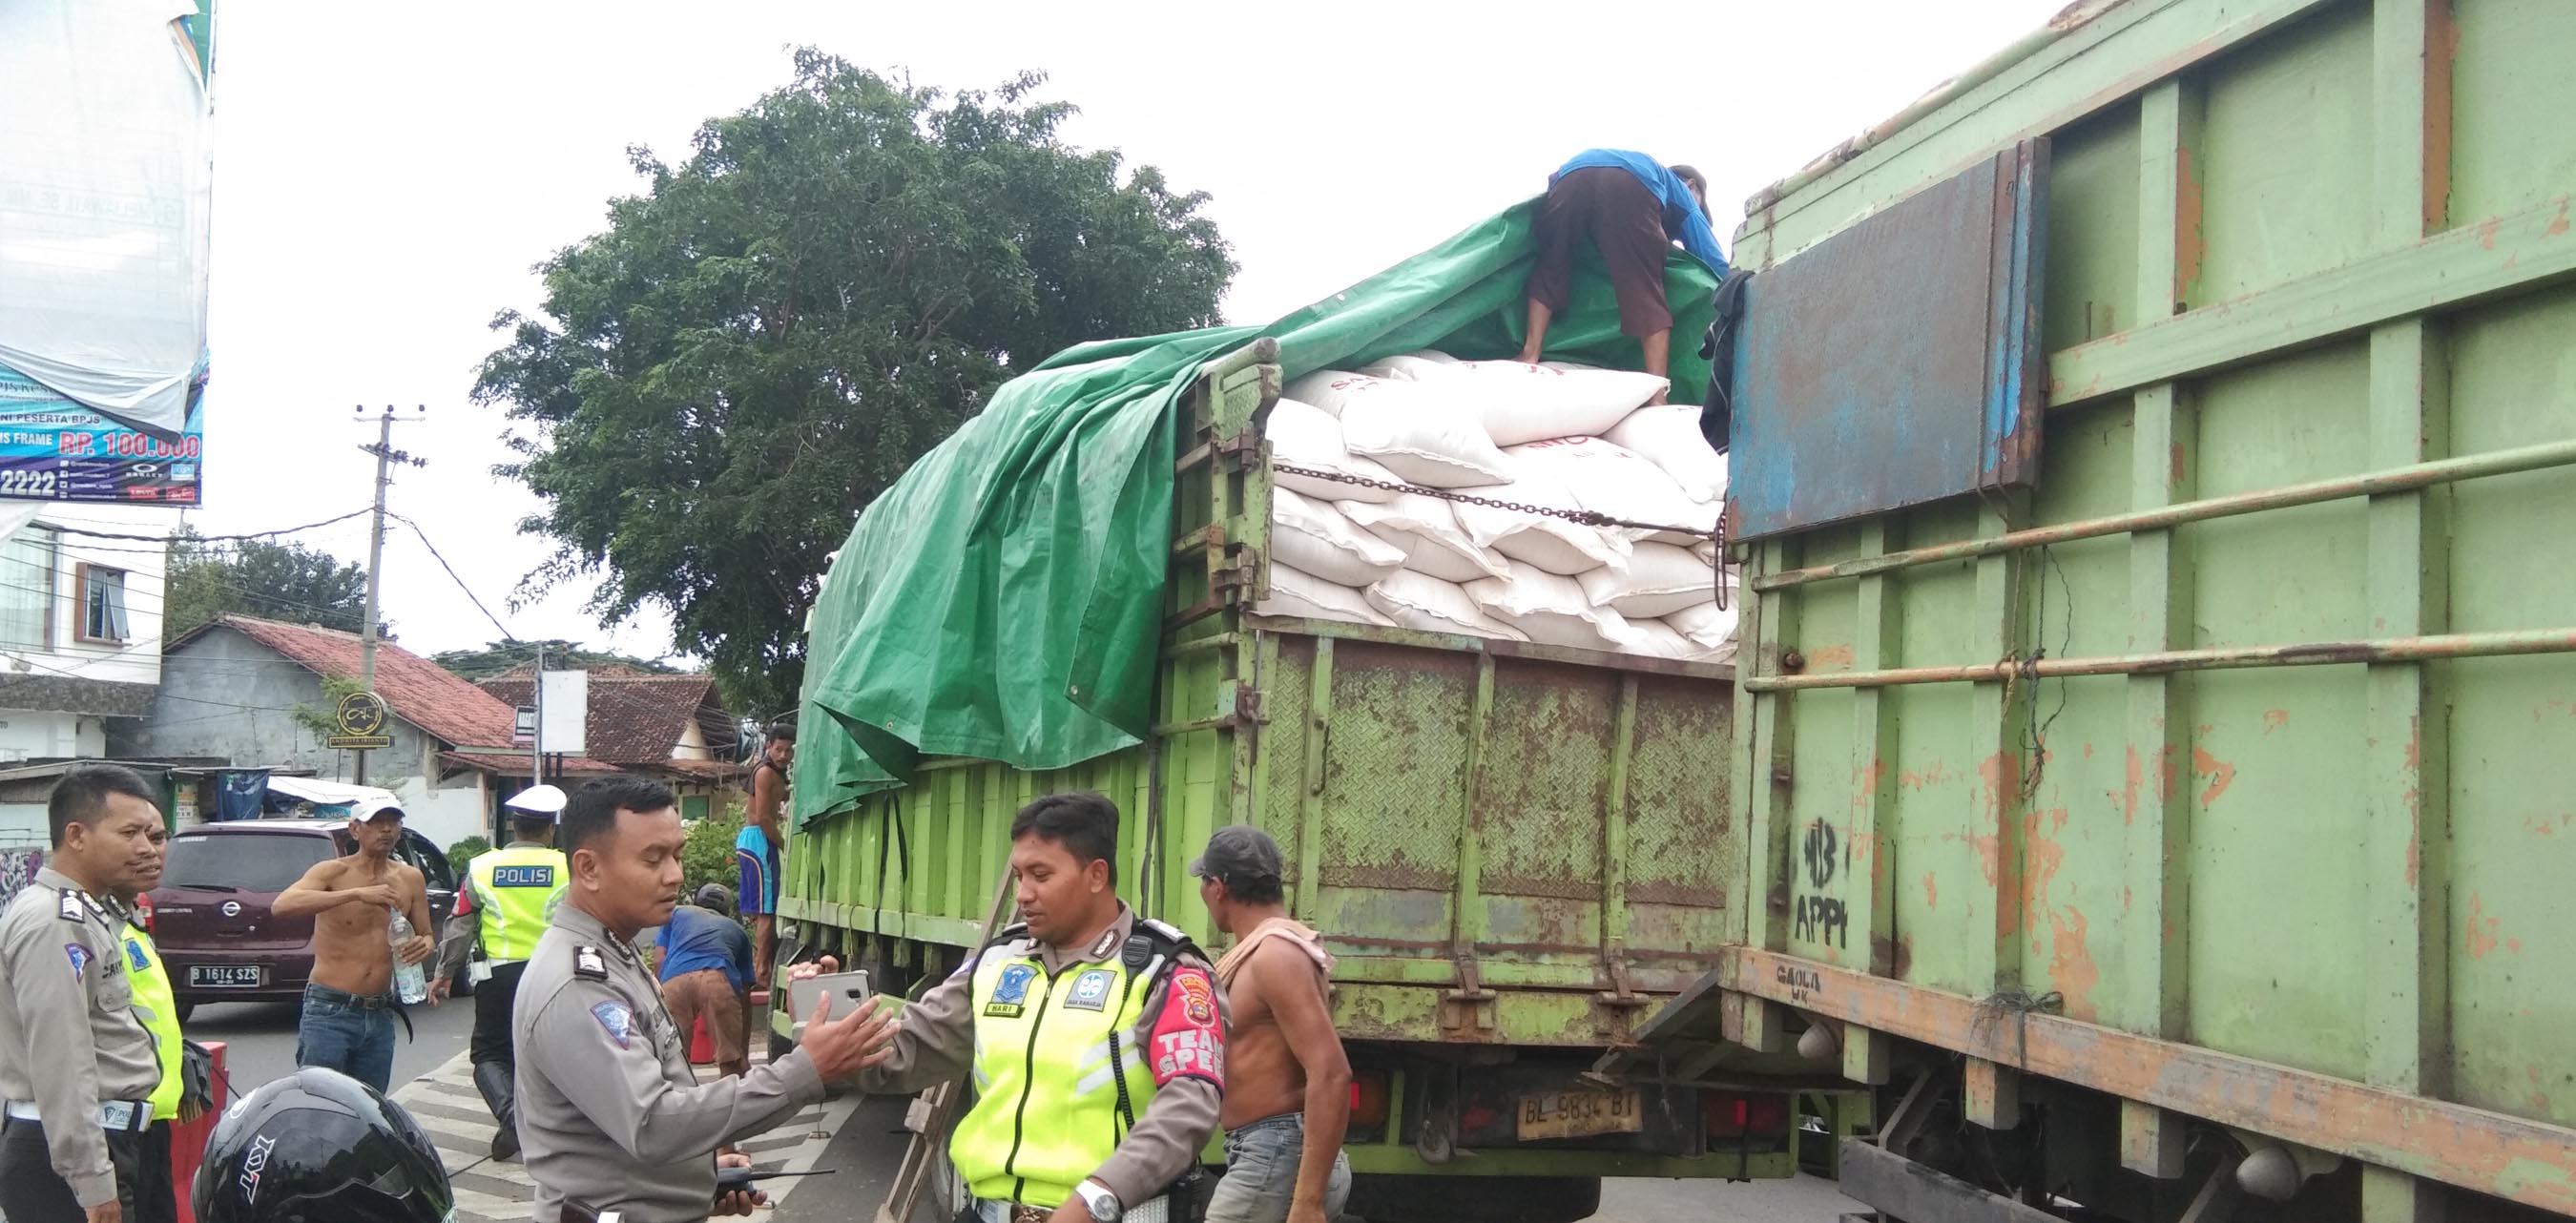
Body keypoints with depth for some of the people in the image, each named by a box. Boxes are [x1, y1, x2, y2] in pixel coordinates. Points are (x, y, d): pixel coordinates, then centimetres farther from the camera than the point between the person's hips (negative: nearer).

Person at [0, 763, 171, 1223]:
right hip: (69, 1155, -10)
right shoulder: (52, 922, -17)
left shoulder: (88, 913, 16)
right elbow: (60, 1061, -23)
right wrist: (92, 1182, -25)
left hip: (115, 1142, 10)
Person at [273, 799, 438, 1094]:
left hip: (380, 1016, 5)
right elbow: (281, 906, -22)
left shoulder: (410, 879, 9)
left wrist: (426, 945, -8)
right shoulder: (332, 872, -5)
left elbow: (426, 937, 19)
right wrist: (357, 894, -30)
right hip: (329, 1012, -5)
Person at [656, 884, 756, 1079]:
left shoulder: (677, 913, 37)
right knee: (731, 1062, 9)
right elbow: (745, 998, 37)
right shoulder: (736, 929, 38)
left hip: (675, 980, 0)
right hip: (718, 980, 0)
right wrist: (744, 1054, 42)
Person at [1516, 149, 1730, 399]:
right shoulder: (1679, 191, 38)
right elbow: (1715, 264, 29)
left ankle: (1530, 354, 4)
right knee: (1645, 288, 0)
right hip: (1632, 185, -3)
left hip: (1571, 175, 4)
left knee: (1550, 270, 21)